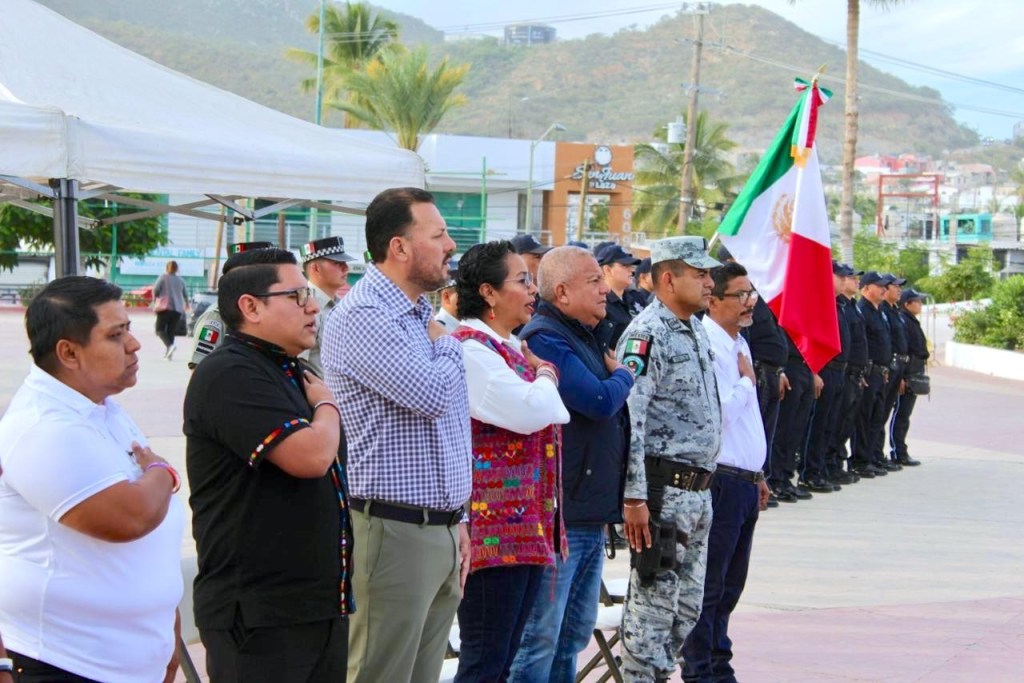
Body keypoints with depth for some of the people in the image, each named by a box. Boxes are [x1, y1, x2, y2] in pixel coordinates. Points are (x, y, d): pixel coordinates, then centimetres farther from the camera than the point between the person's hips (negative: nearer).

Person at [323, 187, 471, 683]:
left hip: (442, 531, 9)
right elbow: (433, 394, -24)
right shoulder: (363, 317, -13)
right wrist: (444, 343, -2)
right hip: (394, 532, -9)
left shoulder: (422, 315, 17)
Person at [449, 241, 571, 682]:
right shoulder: (469, 347, -13)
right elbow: (528, 410, -22)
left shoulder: (511, 348, 18)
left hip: (527, 529, 10)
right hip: (493, 531, -10)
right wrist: (545, 376, -2)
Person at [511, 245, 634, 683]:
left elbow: (613, 414, 23)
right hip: (559, 515, -10)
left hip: (592, 513, 10)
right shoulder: (545, 338, -14)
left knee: (575, 633, 17)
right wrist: (623, 376, -2)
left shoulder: (589, 338, 18)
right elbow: (599, 401, -22)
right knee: (542, 635, -4)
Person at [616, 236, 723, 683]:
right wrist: (634, 496, -24)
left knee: (687, 607, 15)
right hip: (663, 489, -9)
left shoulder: (696, 329, 15)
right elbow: (628, 420, -21)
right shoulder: (646, 334, -14)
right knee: (654, 602, -3)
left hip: (698, 491, 9)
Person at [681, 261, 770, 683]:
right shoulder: (708, 345, -15)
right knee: (709, 585, -1)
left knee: (729, 585, 16)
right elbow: (720, 410, -23)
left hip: (744, 481, 9)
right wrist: (747, 380, -6)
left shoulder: (739, 344, 16)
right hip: (722, 481, -9)